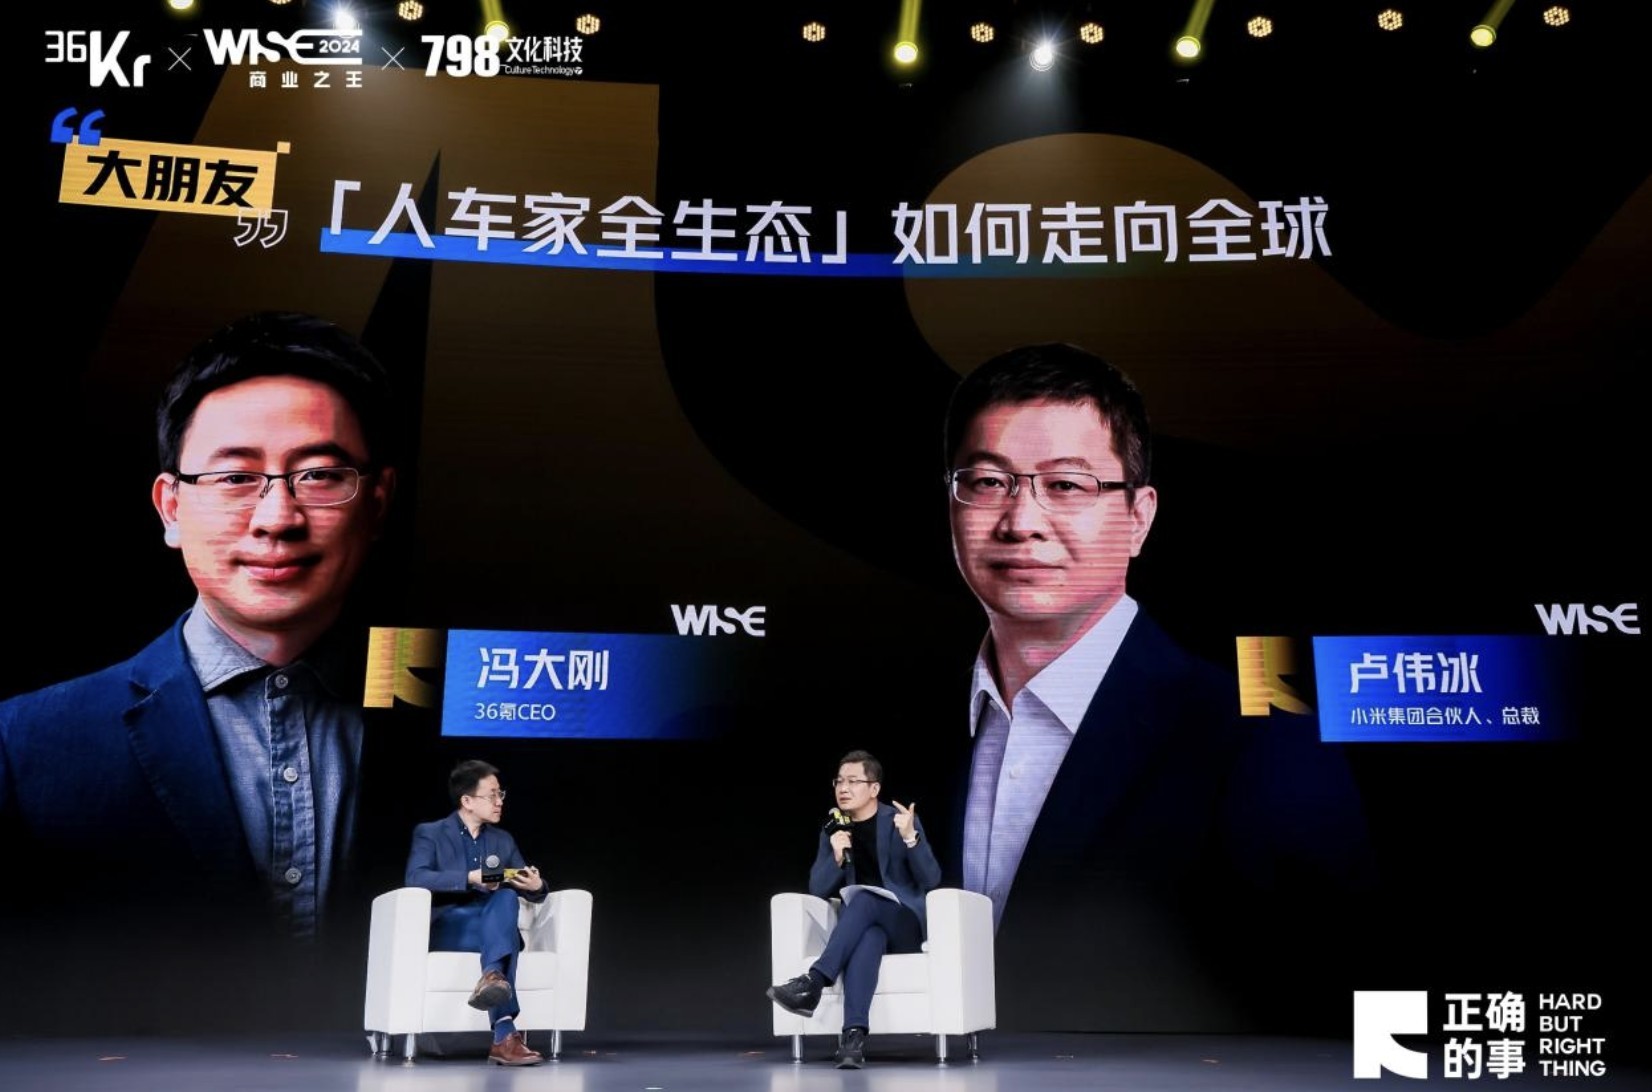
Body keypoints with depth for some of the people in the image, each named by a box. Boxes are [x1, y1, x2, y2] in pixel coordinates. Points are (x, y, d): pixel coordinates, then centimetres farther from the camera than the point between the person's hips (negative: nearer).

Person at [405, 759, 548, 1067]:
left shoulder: (503, 840, 19)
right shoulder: (429, 833, 4)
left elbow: (533, 892, 17)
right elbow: (416, 878, -17)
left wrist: (537, 886, -10)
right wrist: (469, 878, -28)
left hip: (495, 927, 4)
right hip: (446, 928, -4)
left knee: (506, 896, -33)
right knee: (502, 932, -36)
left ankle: (493, 976, -55)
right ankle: (504, 1034, -51)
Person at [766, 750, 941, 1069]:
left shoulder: (901, 820, -3)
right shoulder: (832, 831, 8)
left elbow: (931, 880, -11)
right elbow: (817, 891, 3)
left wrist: (910, 837, -28)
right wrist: (836, 858, -16)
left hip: (906, 925, -2)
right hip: (864, 927, 2)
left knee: (862, 898, -34)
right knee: (869, 939, -36)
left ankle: (812, 983, -43)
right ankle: (854, 1036, -53)